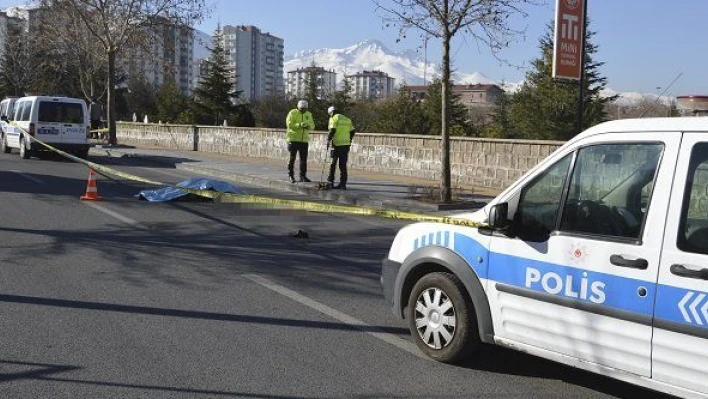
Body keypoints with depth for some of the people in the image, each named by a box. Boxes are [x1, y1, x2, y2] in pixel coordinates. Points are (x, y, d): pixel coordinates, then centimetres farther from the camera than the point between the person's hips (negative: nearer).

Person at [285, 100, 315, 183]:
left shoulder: (308, 114, 9)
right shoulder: (292, 113, -5)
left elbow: (312, 126, 6)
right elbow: (289, 124, -15)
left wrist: (308, 126, -18)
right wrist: (300, 125, -28)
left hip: (304, 140, 4)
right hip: (293, 139, -4)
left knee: (303, 159, 5)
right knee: (292, 158, 2)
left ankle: (303, 176, 12)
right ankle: (291, 175, 11)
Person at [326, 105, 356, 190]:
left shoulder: (334, 118, -1)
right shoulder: (347, 119, 18)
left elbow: (332, 130, -15)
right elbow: (353, 131, 14)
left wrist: (328, 140, -9)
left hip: (337, 144, -5)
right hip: (346, 144, 5)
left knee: (333, 163, 6)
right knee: (343, 164, 6)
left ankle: (330, 181, 8)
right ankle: (342, 184, 3)